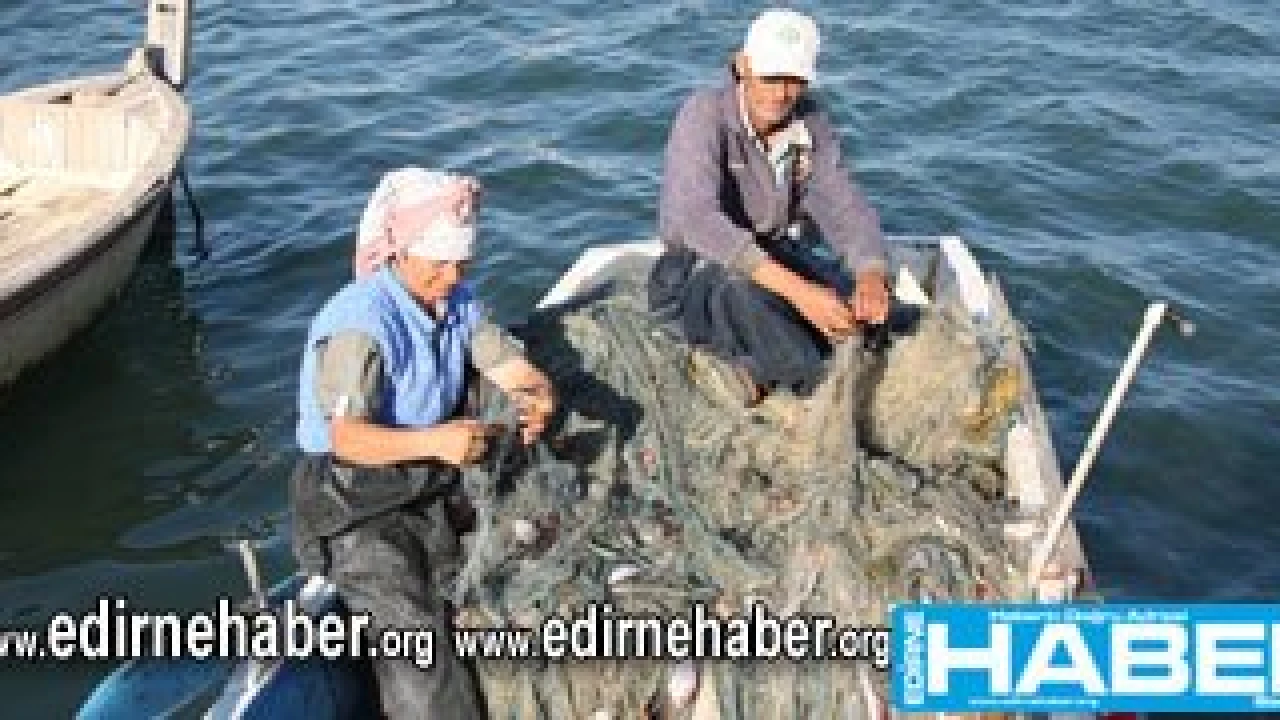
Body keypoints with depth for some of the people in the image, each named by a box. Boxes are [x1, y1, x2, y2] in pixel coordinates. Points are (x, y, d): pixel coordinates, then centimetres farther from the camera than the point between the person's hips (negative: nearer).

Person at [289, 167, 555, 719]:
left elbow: (512, 366, 3)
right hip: (355, 502, -7)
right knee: (416, 636, -22)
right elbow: (348, 439, -27)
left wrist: (538, 397, -21)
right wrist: (434, 441, -42)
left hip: (435, 487, 7)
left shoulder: (457, 302, 3)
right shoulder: (359, 321, -20)